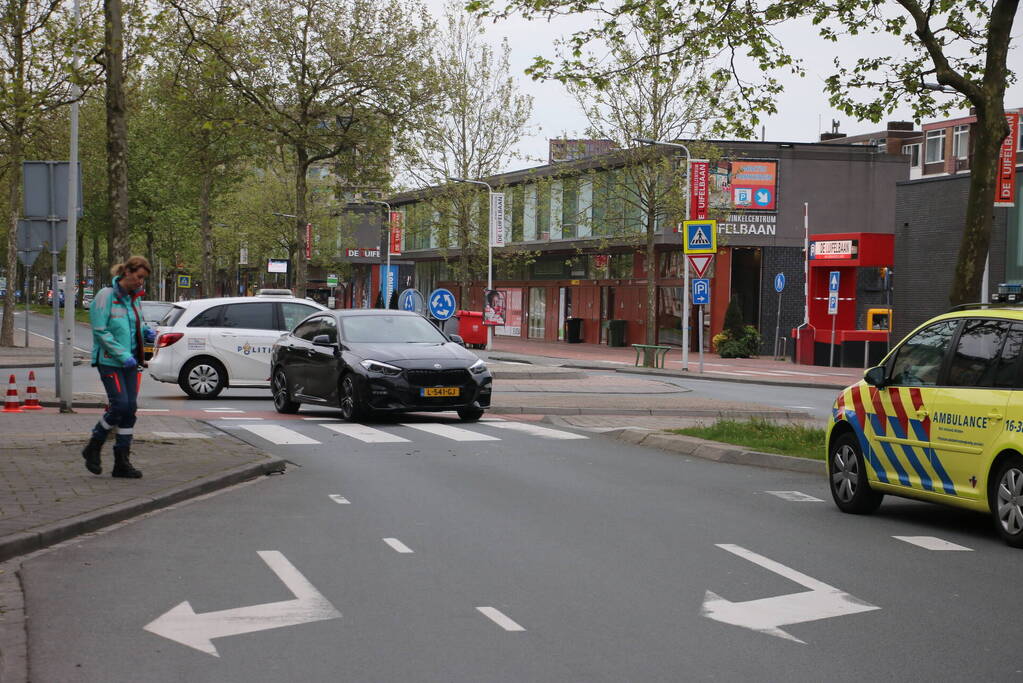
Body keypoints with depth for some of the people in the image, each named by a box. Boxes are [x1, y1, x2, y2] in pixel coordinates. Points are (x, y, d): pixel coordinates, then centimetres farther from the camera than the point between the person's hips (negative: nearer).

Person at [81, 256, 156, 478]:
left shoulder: (135, 297, 12)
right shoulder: (106, 296, -10)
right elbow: (101, 331, -14)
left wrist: (145, 332, 2)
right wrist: (122, 355, -20)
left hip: (131, 362, 7)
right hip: (109, 361, -7)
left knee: (130, 408, 2)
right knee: (120, 405, -14)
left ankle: (122, 462, 8)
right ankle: (93, 449, 7)